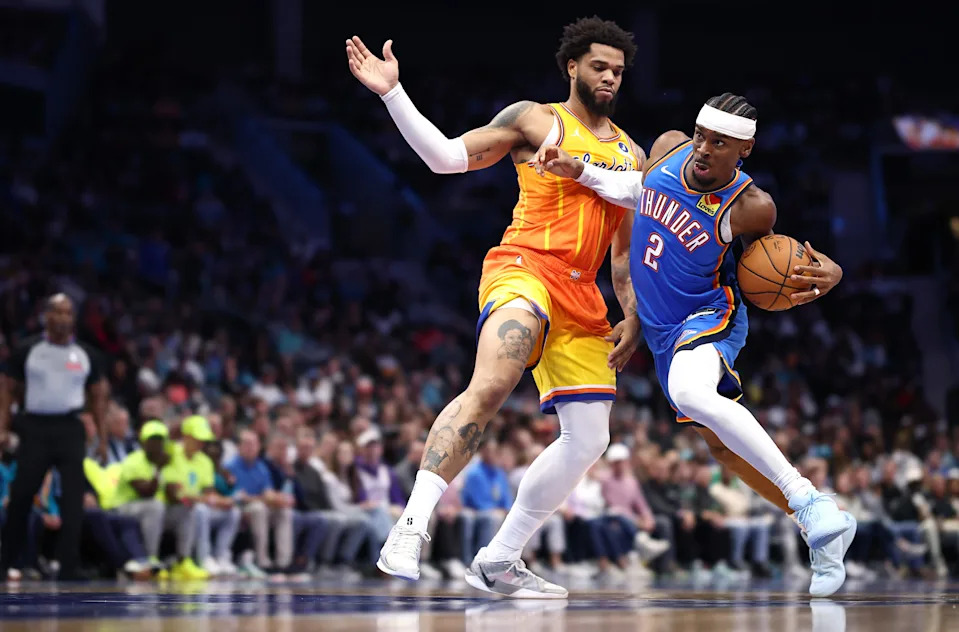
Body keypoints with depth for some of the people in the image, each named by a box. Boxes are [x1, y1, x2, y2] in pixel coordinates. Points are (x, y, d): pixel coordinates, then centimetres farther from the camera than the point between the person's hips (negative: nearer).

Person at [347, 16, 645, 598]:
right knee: (491, 385, -33)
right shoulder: (535, 121, 7)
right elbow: (448, 157, 0)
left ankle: (499, 561, 13)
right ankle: (411, 528, -38)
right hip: (523, 267, -7)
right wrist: (393, 92, -9)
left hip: (582, 298, 7)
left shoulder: (632, 156, 22)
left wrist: (632, 319, 13)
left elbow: (627, 251, 25)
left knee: (589, 439, 3)